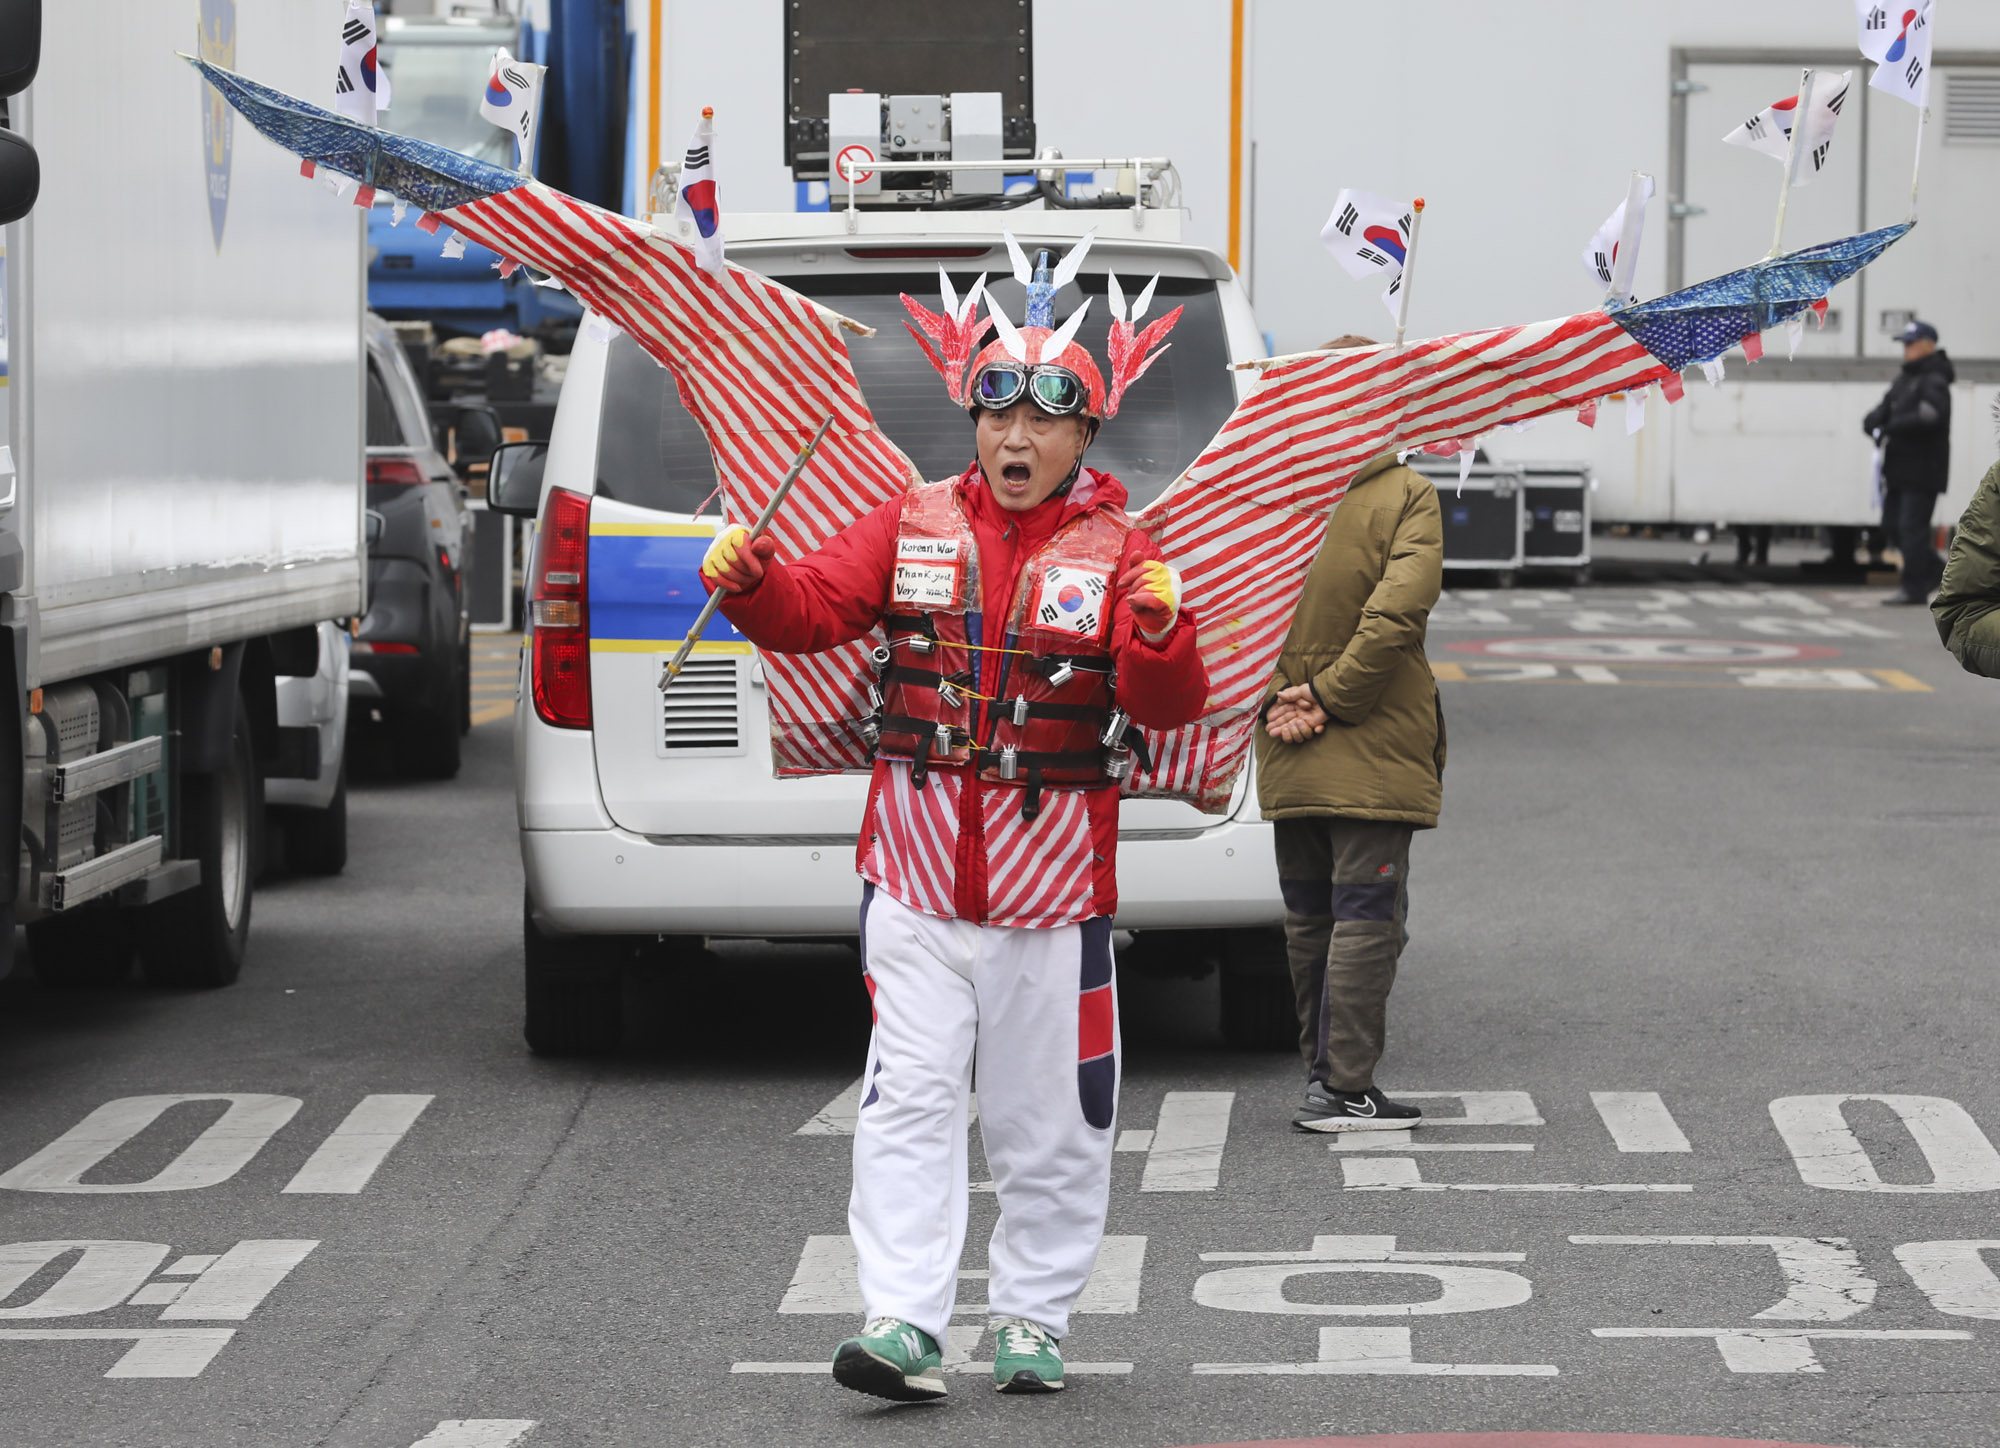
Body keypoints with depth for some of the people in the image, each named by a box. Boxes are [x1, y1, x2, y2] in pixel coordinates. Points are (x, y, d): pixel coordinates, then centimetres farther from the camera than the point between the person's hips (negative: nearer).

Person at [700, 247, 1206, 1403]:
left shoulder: (1118, 555, -3)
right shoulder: (914, 531, 5)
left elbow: (1171, 707, -13)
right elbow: (815, 608, -3)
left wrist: (1159, 634, -34)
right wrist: (751, 580, -23)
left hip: (1055, 887, -1)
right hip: (919, 875, 1)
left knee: (1051, 1118, 8)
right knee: (910, 1101, -5)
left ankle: (1036, 1319, 22)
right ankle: (905, 1326, -6)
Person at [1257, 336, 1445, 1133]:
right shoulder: (1407, 499, -9)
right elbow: (1395, 612, -19)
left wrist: (1274, 700, -4)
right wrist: (1330, 697, -12)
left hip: (1288, 759, 5)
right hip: (1373, 757, -5)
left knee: (1310, 919, 15)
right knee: (1365, 918, -2)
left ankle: (1324, 1070, 21)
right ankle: (1344, 1089, -6)